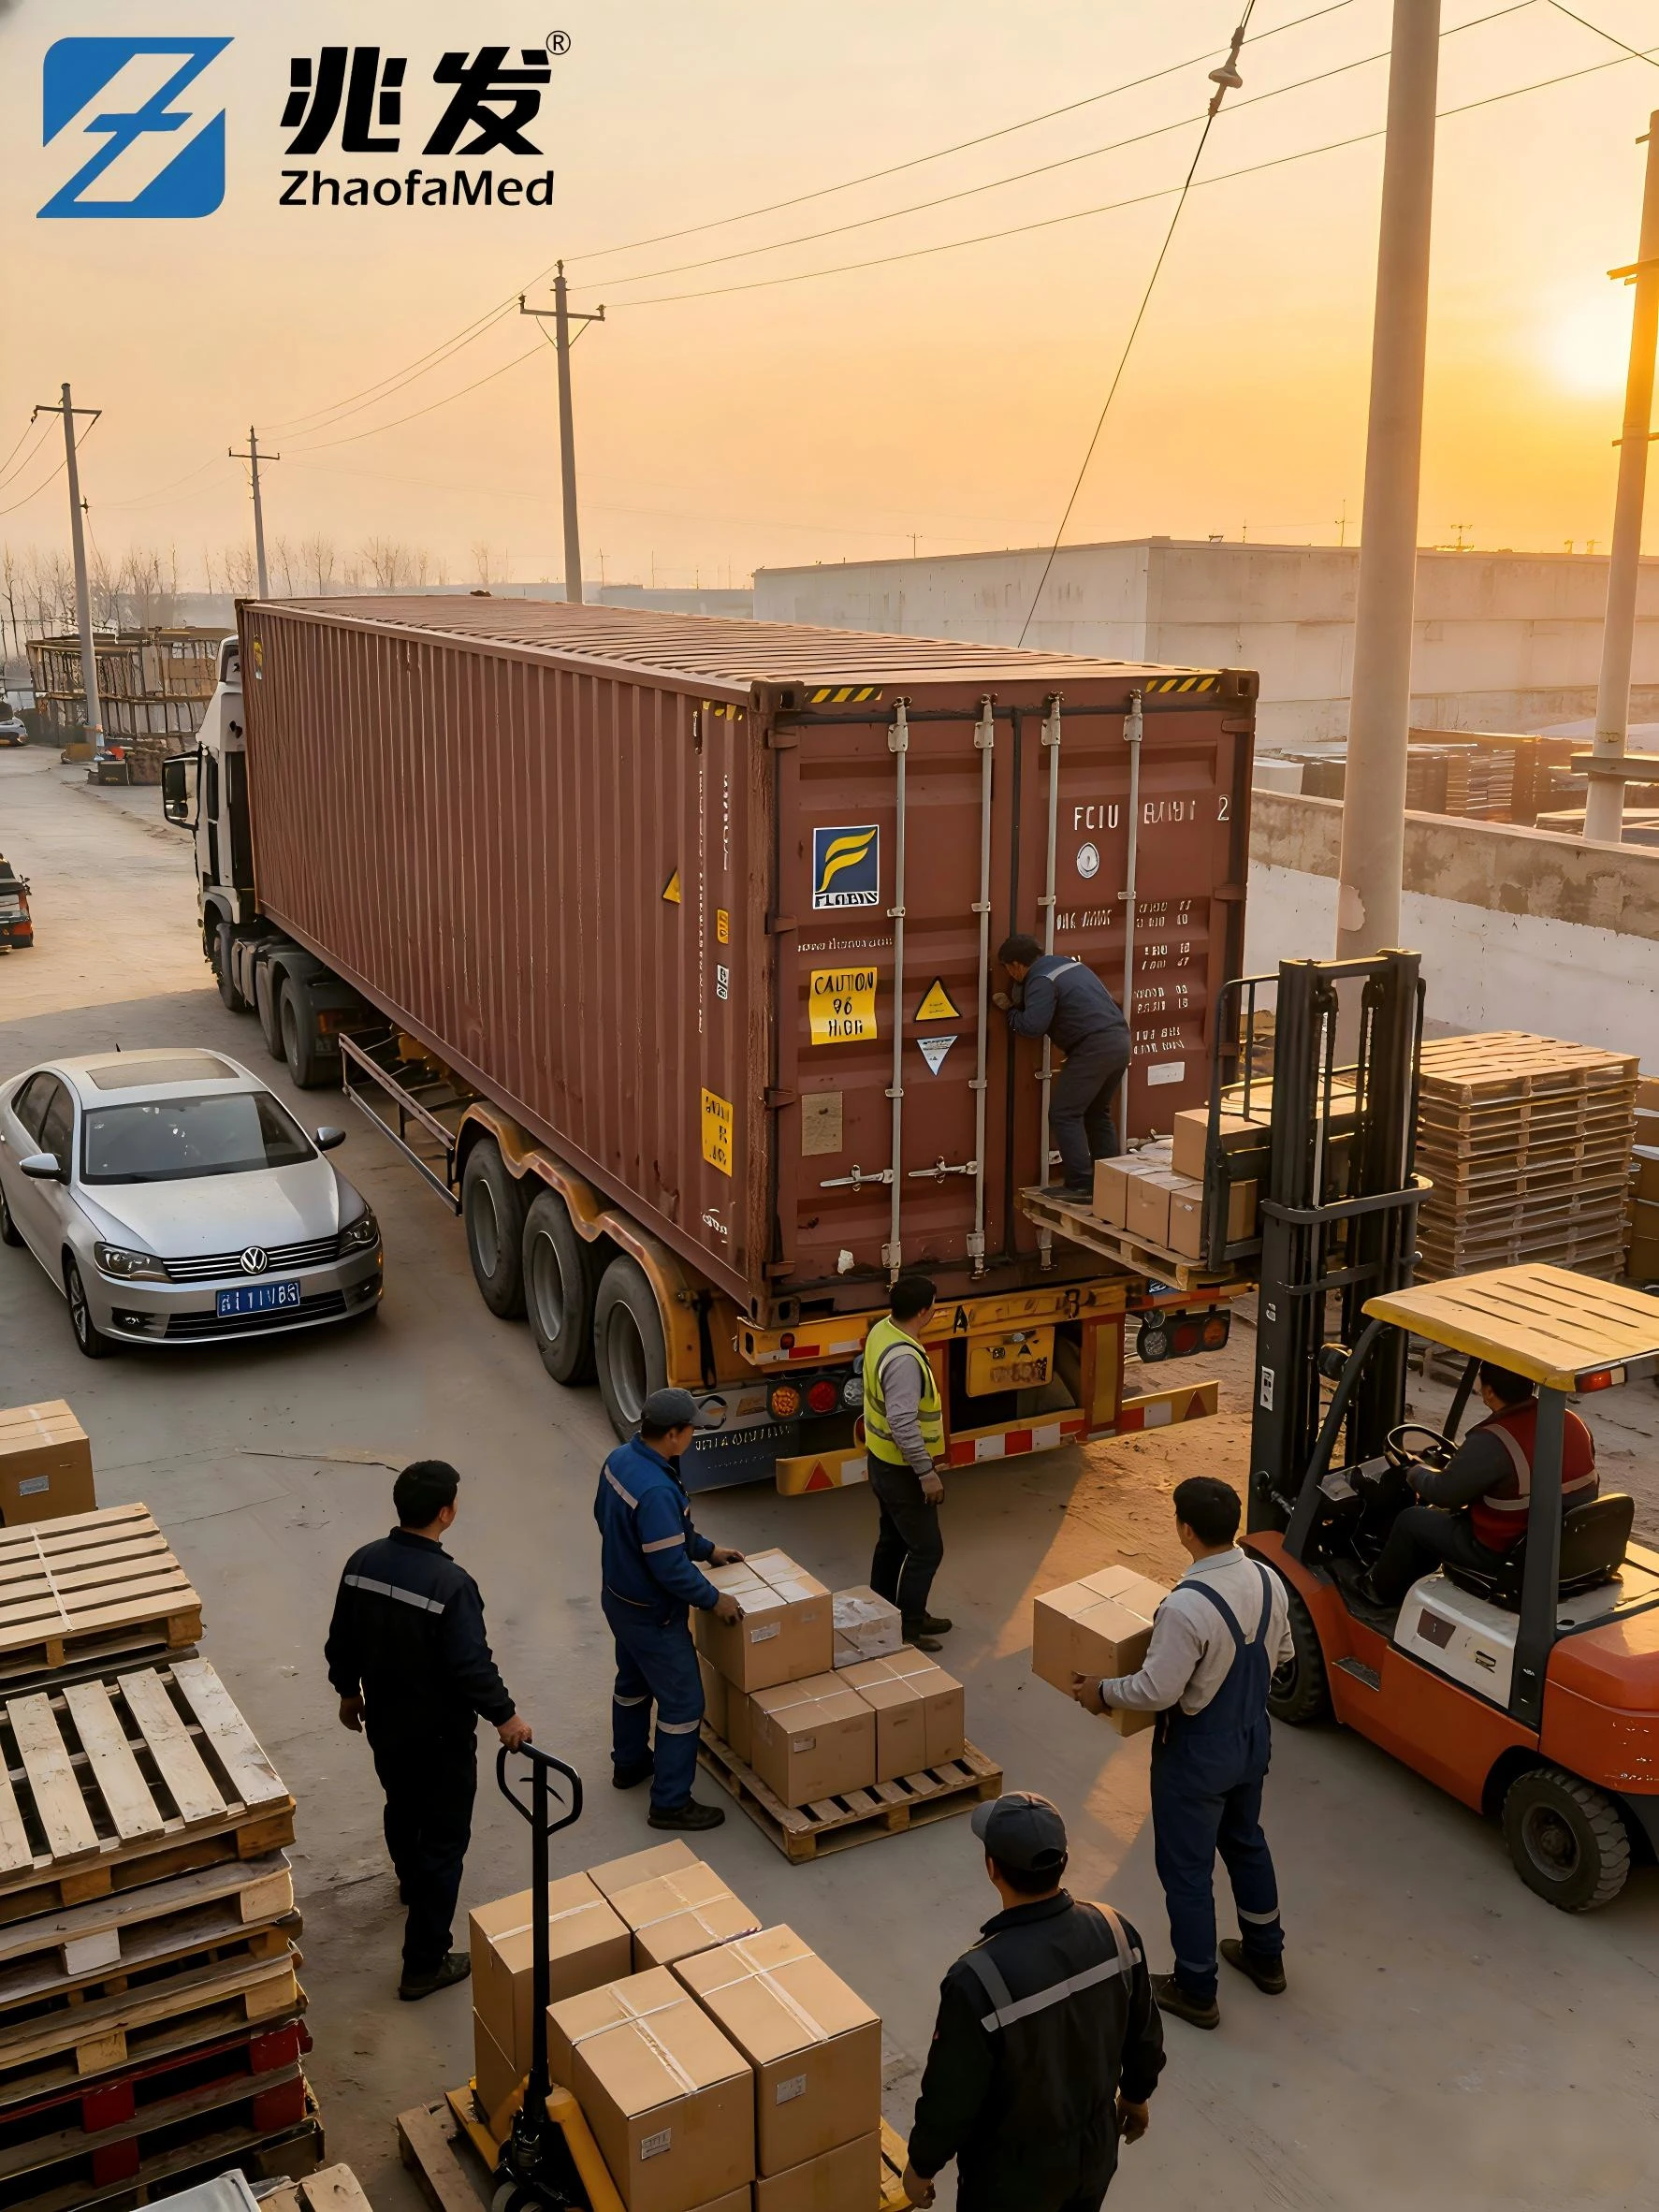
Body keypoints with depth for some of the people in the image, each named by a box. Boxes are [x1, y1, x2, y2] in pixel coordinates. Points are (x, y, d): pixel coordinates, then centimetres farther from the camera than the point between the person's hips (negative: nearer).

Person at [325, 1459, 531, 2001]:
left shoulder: (362, 1562, -10)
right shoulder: (450, 1584, -31)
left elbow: (341, 1642, 3)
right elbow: (473, 1665, -27)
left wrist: (348, 1691, 19)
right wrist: (505, 1717, -13)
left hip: (384, 1723, 7)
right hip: (440, 1733, -7)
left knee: (402, 1806, 32)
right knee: (443, 1839, 7)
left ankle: (411, 1879, 60)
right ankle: (424, 1965, 13)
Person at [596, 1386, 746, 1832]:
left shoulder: (620, 1459, -5)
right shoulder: (656, 1491, -36)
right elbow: (670, 1567, -30)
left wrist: (707, 1549, 13)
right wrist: (714, 1599, -14)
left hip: (619, 1598, 10)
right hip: (652, 1615, -9)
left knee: (633, 1681, 28)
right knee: (683, 1702, 4)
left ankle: (629, 1763, 48)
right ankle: (671, 1803, 13)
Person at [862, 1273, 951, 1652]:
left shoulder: (882, 1330, 0)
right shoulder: (904, 1359, -31)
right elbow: (902, 1423, -32)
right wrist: (926, 1472, -25)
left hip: (883, 1460, 10)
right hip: (901, 1469, -10)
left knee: (892, 1540, 21)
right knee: (926, 1549, 3)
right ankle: (906, 1627, 12)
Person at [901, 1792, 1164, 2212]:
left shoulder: (979, 1979, -36)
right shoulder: (1114, 1932, -19)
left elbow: (952, 2096, -23)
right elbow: (1145, 2036, -1)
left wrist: (921, 2165, -4)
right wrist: (1136, 2095, 18)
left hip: (1014, 2175, -4)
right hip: (1096, 2149, 5)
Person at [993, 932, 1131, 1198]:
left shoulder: (1041, 980, -8)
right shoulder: (1065, 963, 21)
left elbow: (1032, 1026, -20)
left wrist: (1010, 1010, 1)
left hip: (1095, 1047, -9)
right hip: (1119, 1039, 9)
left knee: (1064, 1115, -1)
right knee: (1097, 1113, 21)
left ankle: (1080, 1186, -4)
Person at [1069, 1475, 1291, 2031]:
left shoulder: (1186, 1606, -33)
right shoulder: (1268, 1580, -9)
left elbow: (1157, 1691, -28)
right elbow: (1280, 1655, 6)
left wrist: (1101, 1692, -11)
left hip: (1197, 1752, -7)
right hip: (1252, 1736, 8)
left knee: (1187, 1869, 11)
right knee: (1246, 1841, 29)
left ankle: (1195, 1991, 26)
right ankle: (1265, 1955, 46)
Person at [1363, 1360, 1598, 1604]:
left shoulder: (1491, 1443, -28)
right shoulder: (1572, 1422, -5)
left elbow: (1442, 1492, -15)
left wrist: (1414, 1471, 8)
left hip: (1503, 1556, -7)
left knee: (1411, 1520, 14)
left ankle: (1381, 1591, 35)